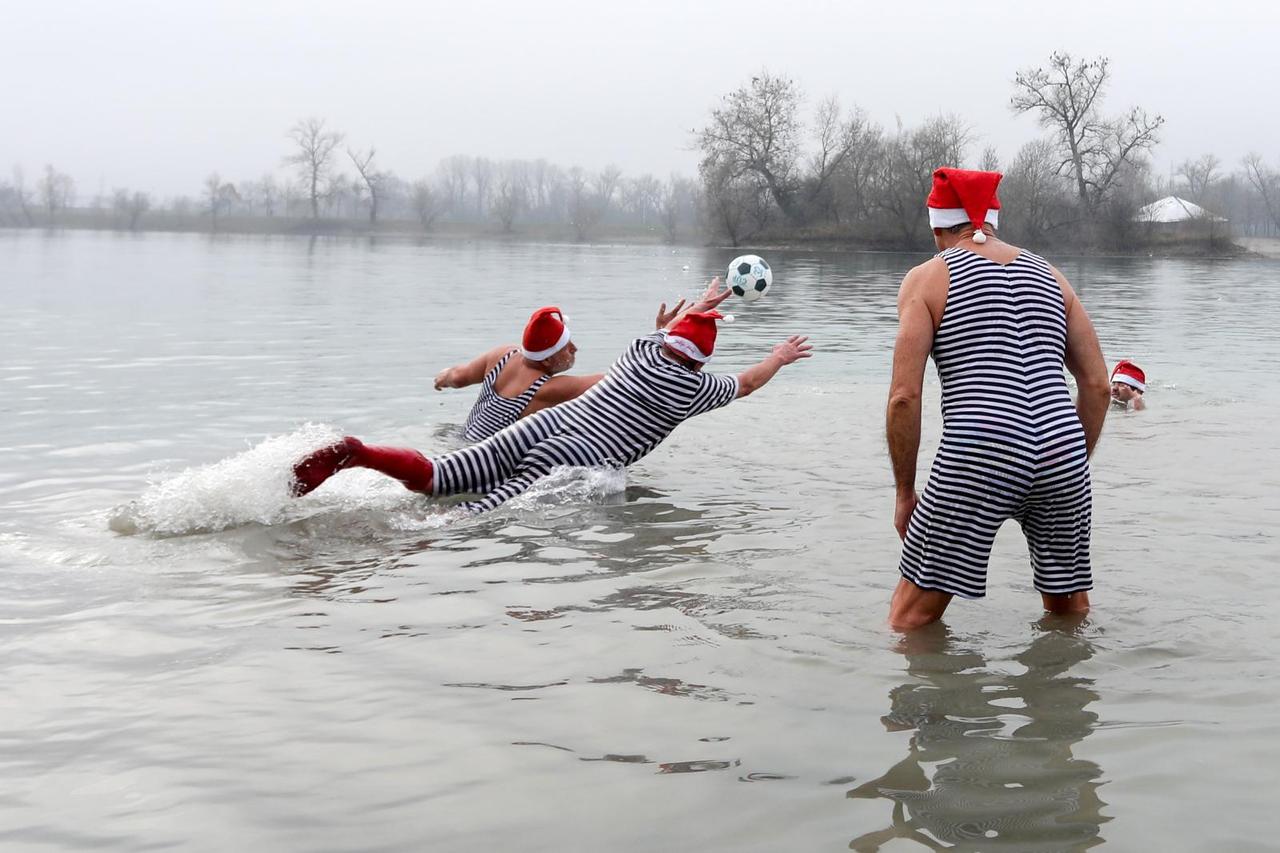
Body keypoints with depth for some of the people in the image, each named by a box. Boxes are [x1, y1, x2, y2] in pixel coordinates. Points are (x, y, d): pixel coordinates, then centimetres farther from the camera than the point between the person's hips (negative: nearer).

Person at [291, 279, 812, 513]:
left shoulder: (644, 348, 23)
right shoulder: (694, 387, 8)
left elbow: (666, 332, 49)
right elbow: (746, 383, 28)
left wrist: (701, 305, 68)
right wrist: (780, 358, 47)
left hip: (543, 425, 6)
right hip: (576, 461, -6)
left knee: (431, 479, -6)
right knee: (485, 514, -22)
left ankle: (354, 453, -27)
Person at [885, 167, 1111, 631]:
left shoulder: (927, 279, 5)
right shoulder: (1049, 275, 19)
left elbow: (904, 397, -3)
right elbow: (1098, 386, 15)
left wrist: (905, 492, 5)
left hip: (976, 461, -5)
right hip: (1061, 454, 5)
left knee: (911, 615, 4)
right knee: (1070, 607, 22)